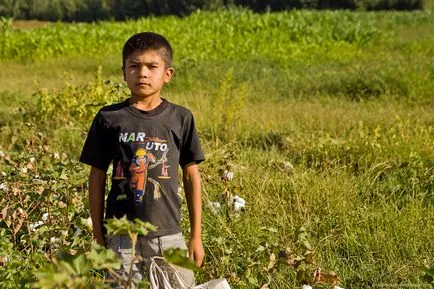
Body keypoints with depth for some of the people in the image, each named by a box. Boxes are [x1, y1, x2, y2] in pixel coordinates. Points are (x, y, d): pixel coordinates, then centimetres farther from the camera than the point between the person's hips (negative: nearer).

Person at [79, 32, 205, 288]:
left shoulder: (181, 118, 1)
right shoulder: (109, 118, -1)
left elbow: (191, 176, 6)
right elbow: (97, 178, 4)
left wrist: (196, 236, 6)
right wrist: (98, 237, 5)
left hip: (169, 235, 1)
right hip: (121, 237, 0)